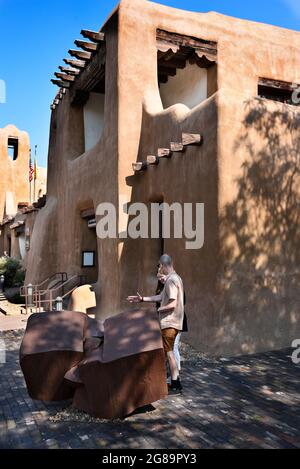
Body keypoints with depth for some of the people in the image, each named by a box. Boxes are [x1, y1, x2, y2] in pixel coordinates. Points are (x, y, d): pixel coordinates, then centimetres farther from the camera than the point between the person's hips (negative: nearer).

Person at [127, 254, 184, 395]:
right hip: (171, 321, 10)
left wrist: (156, 310, -11)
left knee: (169, 352, -2)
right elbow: (161, 297, 19)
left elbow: (172, 304, -23)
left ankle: (175, 385, 6)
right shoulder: (175, 278, 14)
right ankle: (176, 383, 24)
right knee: (168, 351, 16)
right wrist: (142, 299, 19)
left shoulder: (171, 280, -18)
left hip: (169, 322, -10)